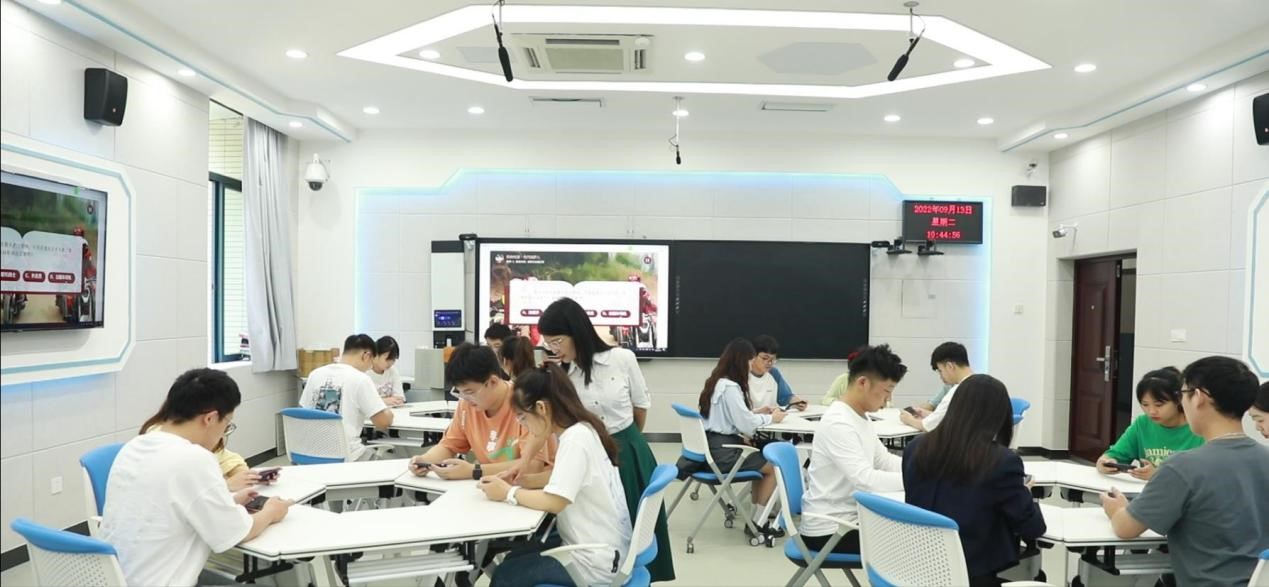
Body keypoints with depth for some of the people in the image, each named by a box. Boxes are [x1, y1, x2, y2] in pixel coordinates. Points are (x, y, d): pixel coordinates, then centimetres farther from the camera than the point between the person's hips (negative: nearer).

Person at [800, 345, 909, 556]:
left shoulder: (861, 417, 7)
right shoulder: (838, 423, -24)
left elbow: (885, 461, 13)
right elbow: (866, 480, -30)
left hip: (851, 518, 9)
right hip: (829, 531, -9)